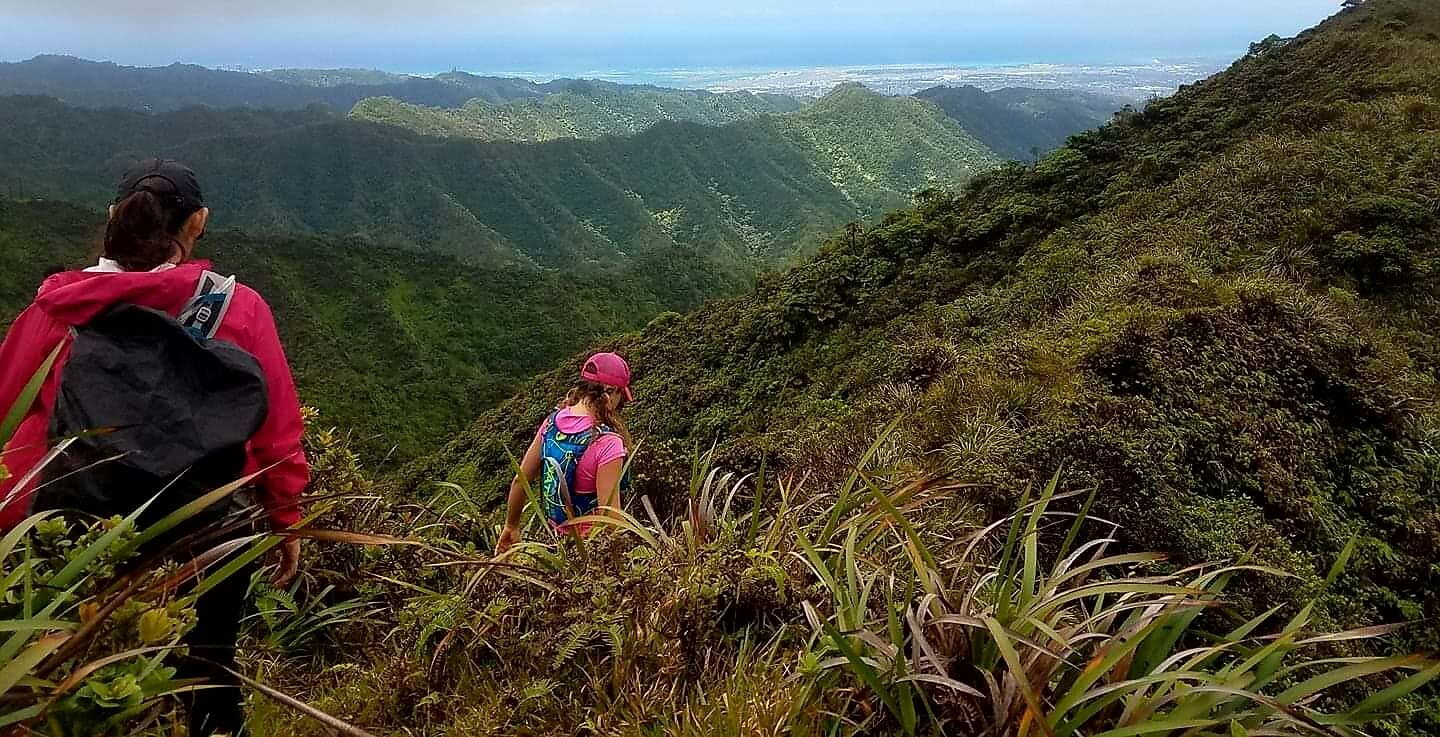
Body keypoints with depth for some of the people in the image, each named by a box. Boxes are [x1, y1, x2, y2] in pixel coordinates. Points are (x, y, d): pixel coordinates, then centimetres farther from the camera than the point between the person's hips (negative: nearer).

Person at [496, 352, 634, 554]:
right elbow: (609, 511, -24)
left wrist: (511, 527, 17)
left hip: (559, 535, 7)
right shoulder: (608, 442, -24)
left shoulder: (552, 422, -3)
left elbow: (520, 480, 5)